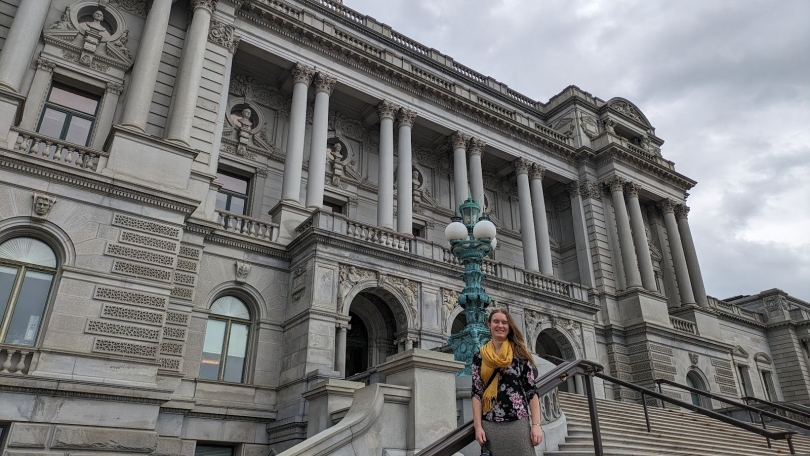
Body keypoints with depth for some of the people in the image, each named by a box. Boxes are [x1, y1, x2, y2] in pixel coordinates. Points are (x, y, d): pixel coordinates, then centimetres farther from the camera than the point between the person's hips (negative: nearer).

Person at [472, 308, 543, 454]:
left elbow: (531, 390, 0)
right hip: (490, 425, 1)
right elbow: (476, 392, 3)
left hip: (518, 423, -1)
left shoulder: (520, 353, 3)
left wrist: (536, 424, -7)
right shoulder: (479, 357, 6)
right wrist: (478, 426, -5)